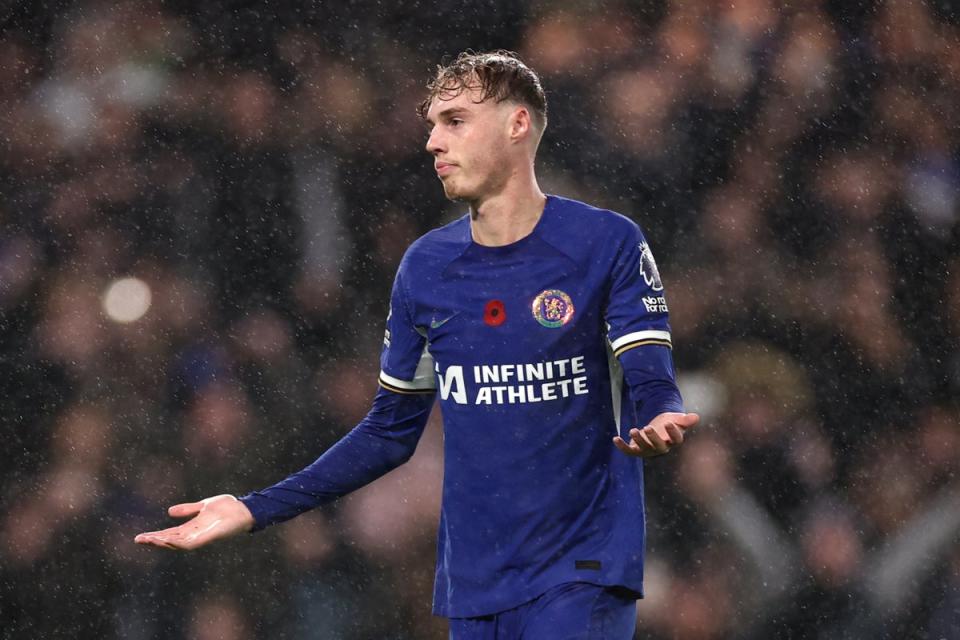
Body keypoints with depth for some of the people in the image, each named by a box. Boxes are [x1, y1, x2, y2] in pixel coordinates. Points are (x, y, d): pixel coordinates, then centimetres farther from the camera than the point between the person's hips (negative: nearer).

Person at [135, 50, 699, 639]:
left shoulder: (608, 242, -4)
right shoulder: (425, 265, 10)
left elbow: (652, 388, -10)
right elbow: (391, 432, 16)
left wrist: (657, 425, -36)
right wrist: (256, 509, 10)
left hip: (582, 576, -4)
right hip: (472, 587, 5)